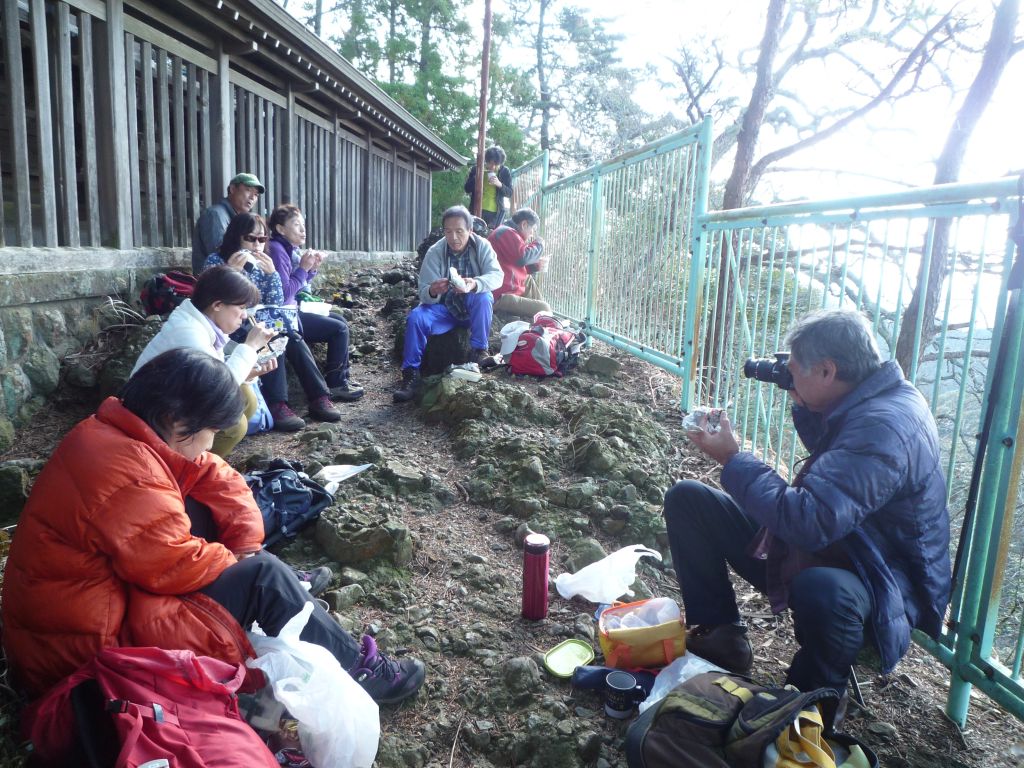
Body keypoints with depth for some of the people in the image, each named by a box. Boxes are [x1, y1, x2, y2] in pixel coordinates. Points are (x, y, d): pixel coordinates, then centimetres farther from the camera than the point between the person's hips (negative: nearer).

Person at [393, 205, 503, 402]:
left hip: (474, 309, 0)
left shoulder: (482, 246, -11)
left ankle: (479, 353, -15)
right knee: (415, 317, -26)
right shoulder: (435, 252, -12)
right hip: (445, 308, 1)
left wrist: (475, 284, -47)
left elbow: (496, 275, -25)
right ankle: (411, 374, -17)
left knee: (483, 297, -33)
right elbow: (425, 293, -17)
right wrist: (432, 291, -43)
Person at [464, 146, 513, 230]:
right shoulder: (476, 169, 3)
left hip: (496, 212, 0)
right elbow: (467, 189, 1)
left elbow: (510, 193, 2)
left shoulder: (505, 172, 2)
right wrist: (477, 176, -14)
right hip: (477, 210, 0)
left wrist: (499, 184, -16)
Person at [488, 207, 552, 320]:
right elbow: (523, 257, -26)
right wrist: (539, 244, -7)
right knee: (544, 309, -14)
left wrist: (535, 266, 11)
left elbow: (517, 266, 26)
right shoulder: (507, 233, -12)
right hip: (500, 298, -11)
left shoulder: (507, 233, 22)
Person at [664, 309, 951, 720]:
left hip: (876, 584, -9)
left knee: (820, 590, -46)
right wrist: (803, 406, 3)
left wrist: (733, 460, -26)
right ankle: (721, 635, 8)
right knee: (687, 499, 2)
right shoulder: (863, 402, 0)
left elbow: (809, 522, -39)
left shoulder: (884, 427, -30)